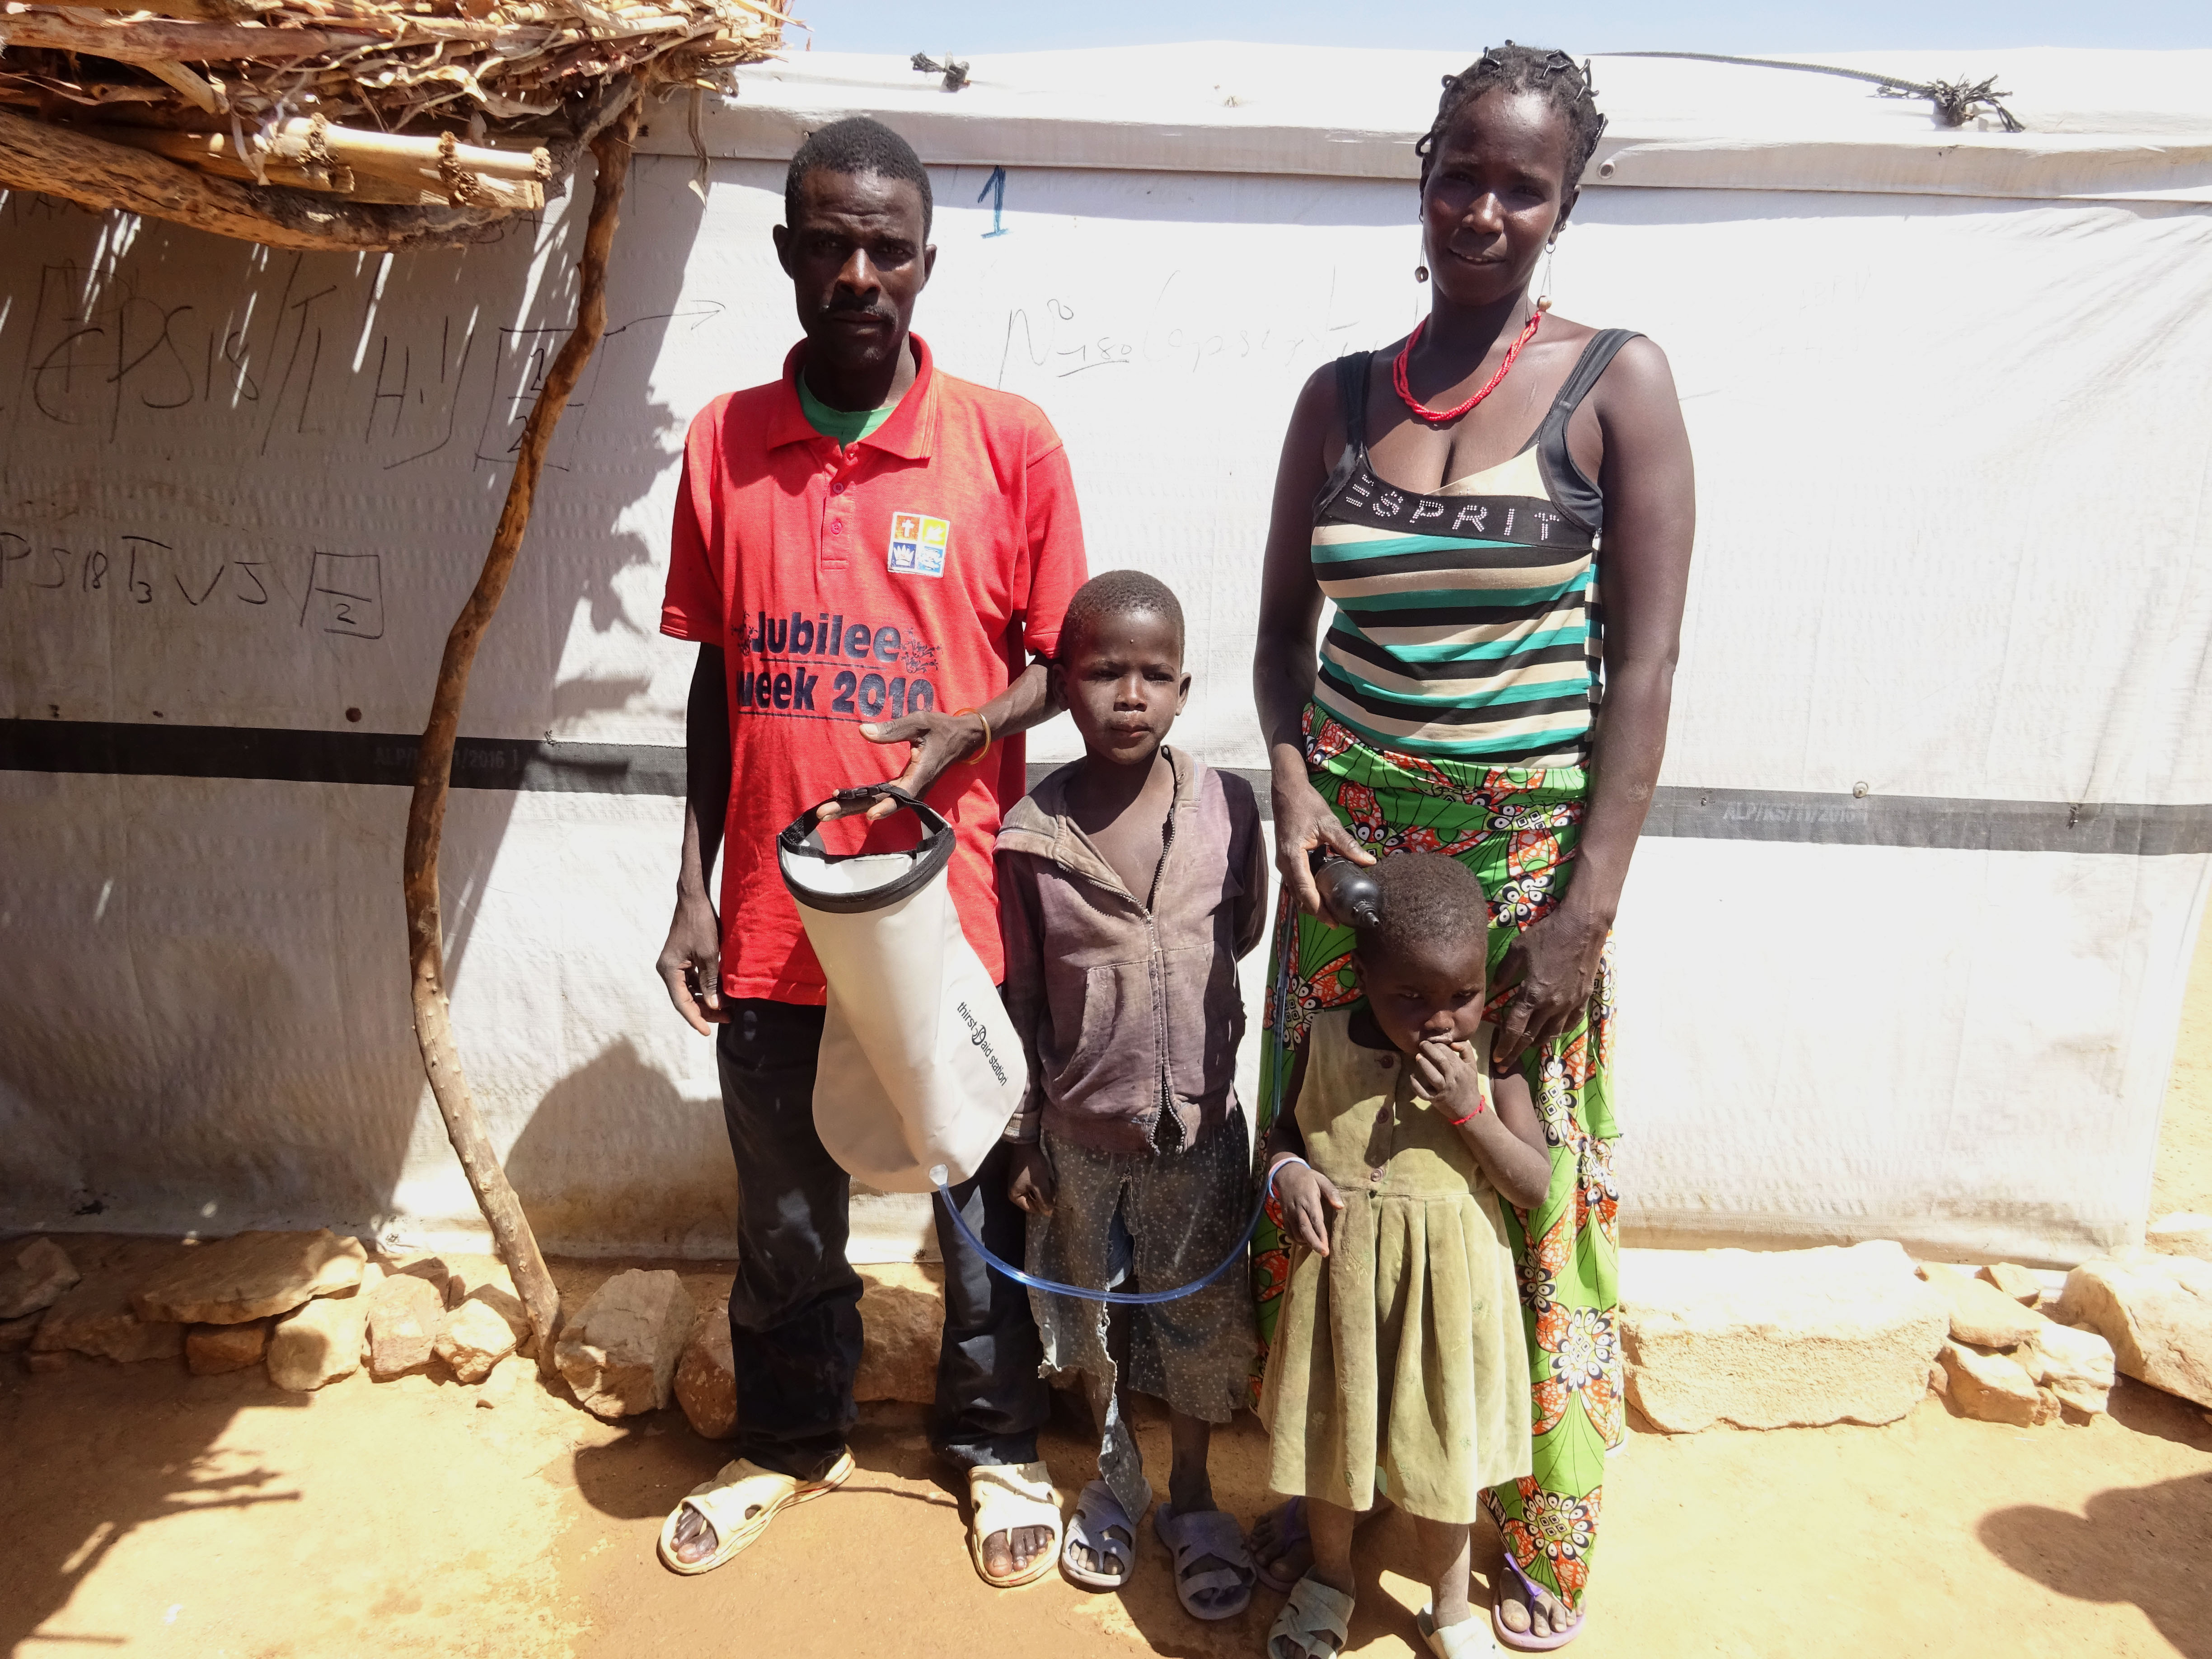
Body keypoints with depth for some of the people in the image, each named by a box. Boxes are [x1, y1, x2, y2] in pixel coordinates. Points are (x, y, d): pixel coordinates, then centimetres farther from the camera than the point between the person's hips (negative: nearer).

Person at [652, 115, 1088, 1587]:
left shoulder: (1010, 445, -5)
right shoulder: (724, 445, 3)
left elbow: (1064, 664, 1)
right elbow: (717, 679, 9)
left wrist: (961, 733, -20)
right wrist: (695, 892, 7)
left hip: (954, 911, -2)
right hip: (773, 916, 3)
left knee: (981, 1203, 14)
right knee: (784, 1219, 18)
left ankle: (997, 1445, 39)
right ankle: (791, 1444, 44)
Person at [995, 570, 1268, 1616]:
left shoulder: (1228, 808, -12)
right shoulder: (1030, 834, -13)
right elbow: (1020, 1002, -5)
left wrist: (1193, 1047, 6)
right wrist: (1022, 1136, -2)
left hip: (1200, 1122, 0)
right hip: (1080, 1127, 0)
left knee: (1199, 1314, 16)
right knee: (1090, 1310, 20)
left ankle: (1191, 1494, 41)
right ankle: (1115, 1472, 47)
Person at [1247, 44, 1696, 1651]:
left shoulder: (1616, 383, -2)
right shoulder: (1342, 394, 8)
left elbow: (1644, 660, -6)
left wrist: (1588, 904, -13)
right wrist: (1293, 783, -6)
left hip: (1531, 850, -2)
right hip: (1352, 836, 3)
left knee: (1528, 1191, 5)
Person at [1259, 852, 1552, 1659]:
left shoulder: (1490, 1056, -12)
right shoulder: (1325, 1041, -11)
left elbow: (1535, 1184, -10)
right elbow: (1284, 1132, 5)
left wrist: (1468, 1108, -24)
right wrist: (1287, 1171, -17)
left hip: (1448, 1283, -1)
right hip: (1342, 1276, 1)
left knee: (1441, 1448, 16)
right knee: (1329, 1433, 20)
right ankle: (1330, 1578, 48)